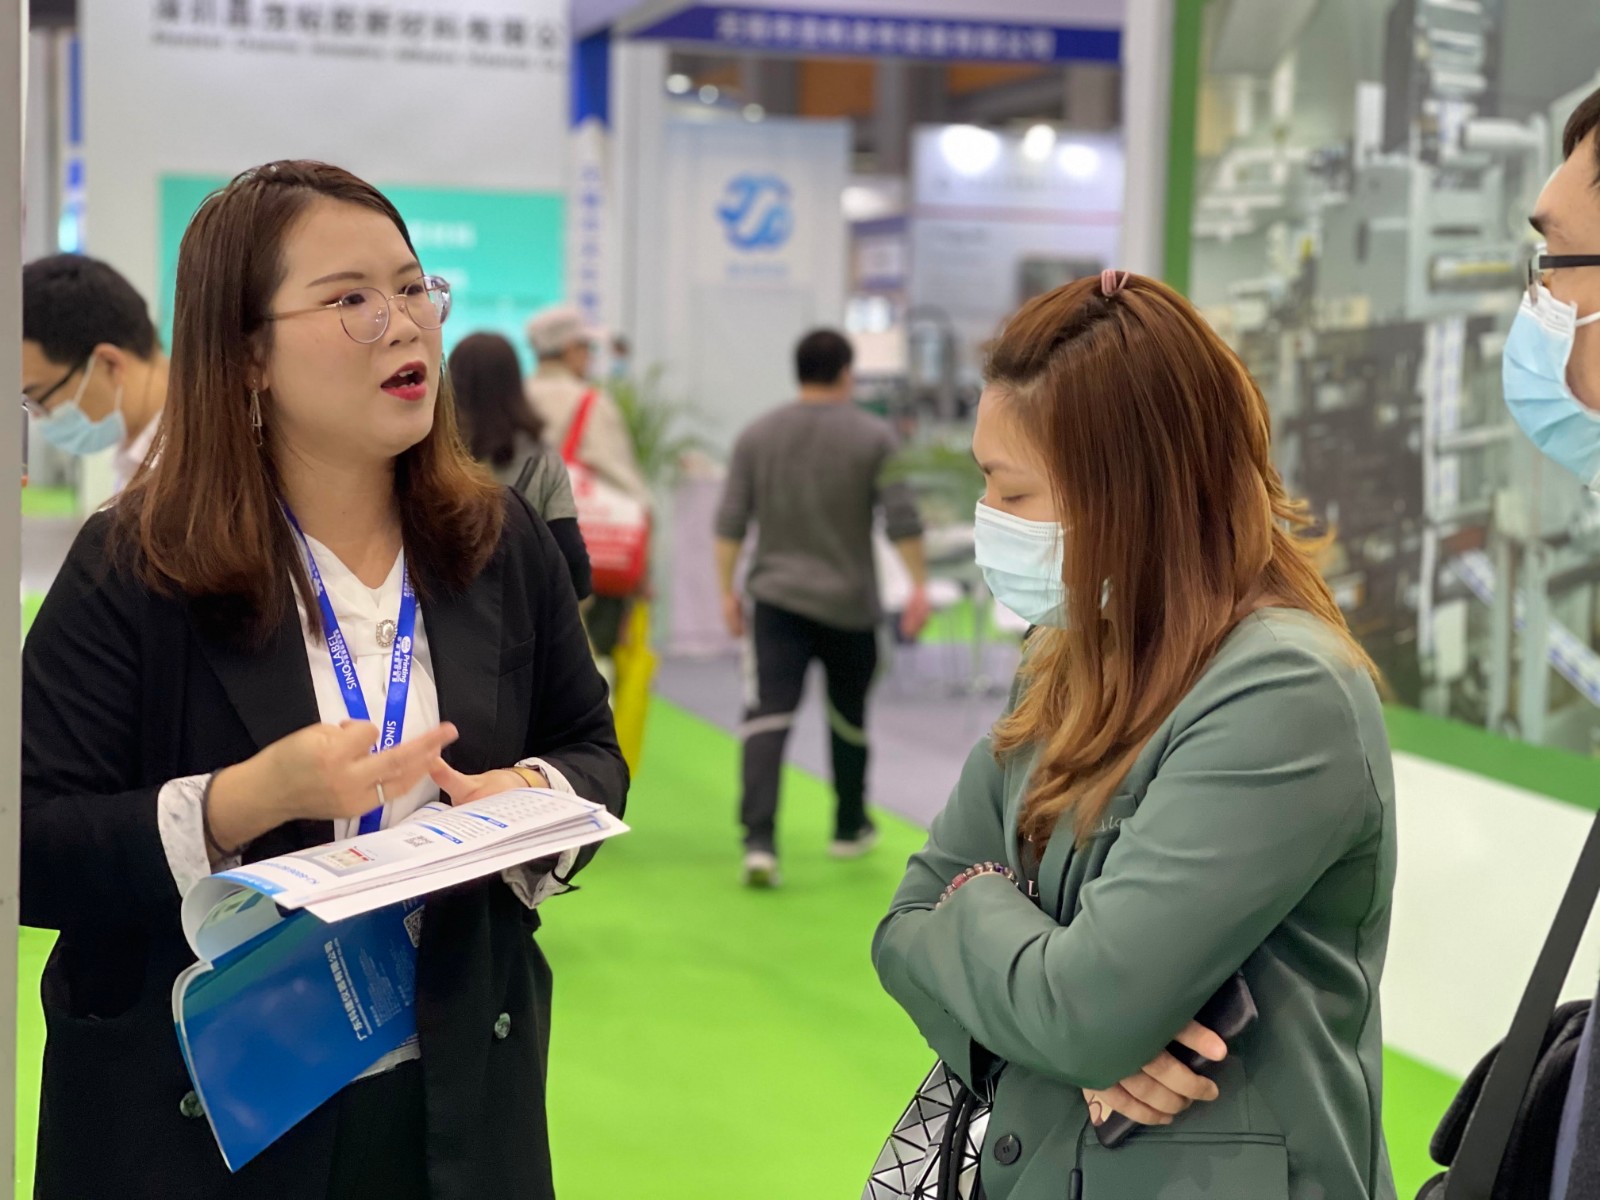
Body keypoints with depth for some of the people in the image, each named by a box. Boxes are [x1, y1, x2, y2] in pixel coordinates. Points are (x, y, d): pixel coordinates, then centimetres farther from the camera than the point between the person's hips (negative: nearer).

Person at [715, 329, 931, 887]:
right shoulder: (873, 437, -2)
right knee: (849, 718, 17)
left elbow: (730, 522, 2)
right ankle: (850, 829, 32)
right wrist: (920, 585, -2)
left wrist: (727, 591, 7)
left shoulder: (757, 436, 4)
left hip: (776, 597, 0)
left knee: (768, 716, -8)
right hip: (850, 602, 0)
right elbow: (902, 520, -8)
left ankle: (759, 839, -23)